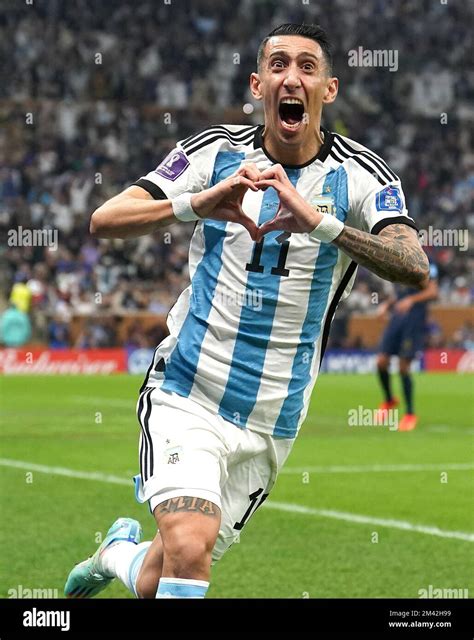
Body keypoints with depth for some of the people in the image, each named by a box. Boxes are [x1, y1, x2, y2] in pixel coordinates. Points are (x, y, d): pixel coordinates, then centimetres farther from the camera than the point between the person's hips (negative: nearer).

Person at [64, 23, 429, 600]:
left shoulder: (361, 176, -4)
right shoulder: (218, 151, -2)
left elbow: (416, 270, -21)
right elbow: (103, 220, -11)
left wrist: (319, 222, -35)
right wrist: (200, 203, -28)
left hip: (271, 422, 2)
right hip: (185, 395, -2)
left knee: (160, 581, 11)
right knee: (188, 551, -26)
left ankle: (120, 553, 45)